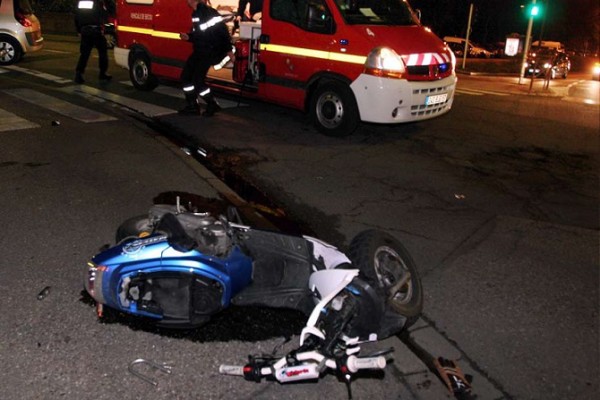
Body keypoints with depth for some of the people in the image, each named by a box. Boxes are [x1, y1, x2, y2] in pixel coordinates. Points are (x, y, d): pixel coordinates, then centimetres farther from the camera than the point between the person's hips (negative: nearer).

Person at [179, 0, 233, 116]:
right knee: (185, 75, 9)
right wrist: (188, 37, 7)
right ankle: (192, 106, 19)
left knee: (197, 80, -11)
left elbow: (223, 30, -21)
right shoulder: (196, 14, 11)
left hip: (210, 52, -10)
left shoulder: (208, 12, -19)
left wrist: (228, 50, -20)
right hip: (199, 51, 10)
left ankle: (212, 105, 7)